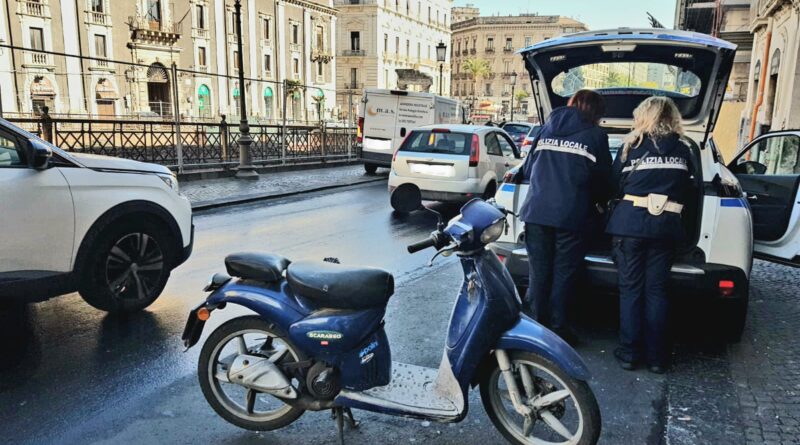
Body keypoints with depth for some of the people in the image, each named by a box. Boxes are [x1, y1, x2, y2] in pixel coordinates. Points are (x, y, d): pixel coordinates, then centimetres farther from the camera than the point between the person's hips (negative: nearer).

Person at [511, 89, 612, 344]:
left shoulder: (547, 129, 12)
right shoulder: (596, 136, 3)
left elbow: (529, 167, 16)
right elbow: (602, 179, 6)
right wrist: (600, 201, 25)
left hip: (536, 211, 3)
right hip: (571, 216, -3)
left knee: (538, 272, 10)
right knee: (563, 274, 6)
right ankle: (557, 329, 13)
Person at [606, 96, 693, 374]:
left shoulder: (632, 146, 1)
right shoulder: (683, 151, 9)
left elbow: (615, 183, 7)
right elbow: (686, 188, 16)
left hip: (630, 223, -2)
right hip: (666, 226, 2)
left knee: (630, 289, 5)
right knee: (656, 291, 8)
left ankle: (629, 353, 9)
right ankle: (656, 356, 13)